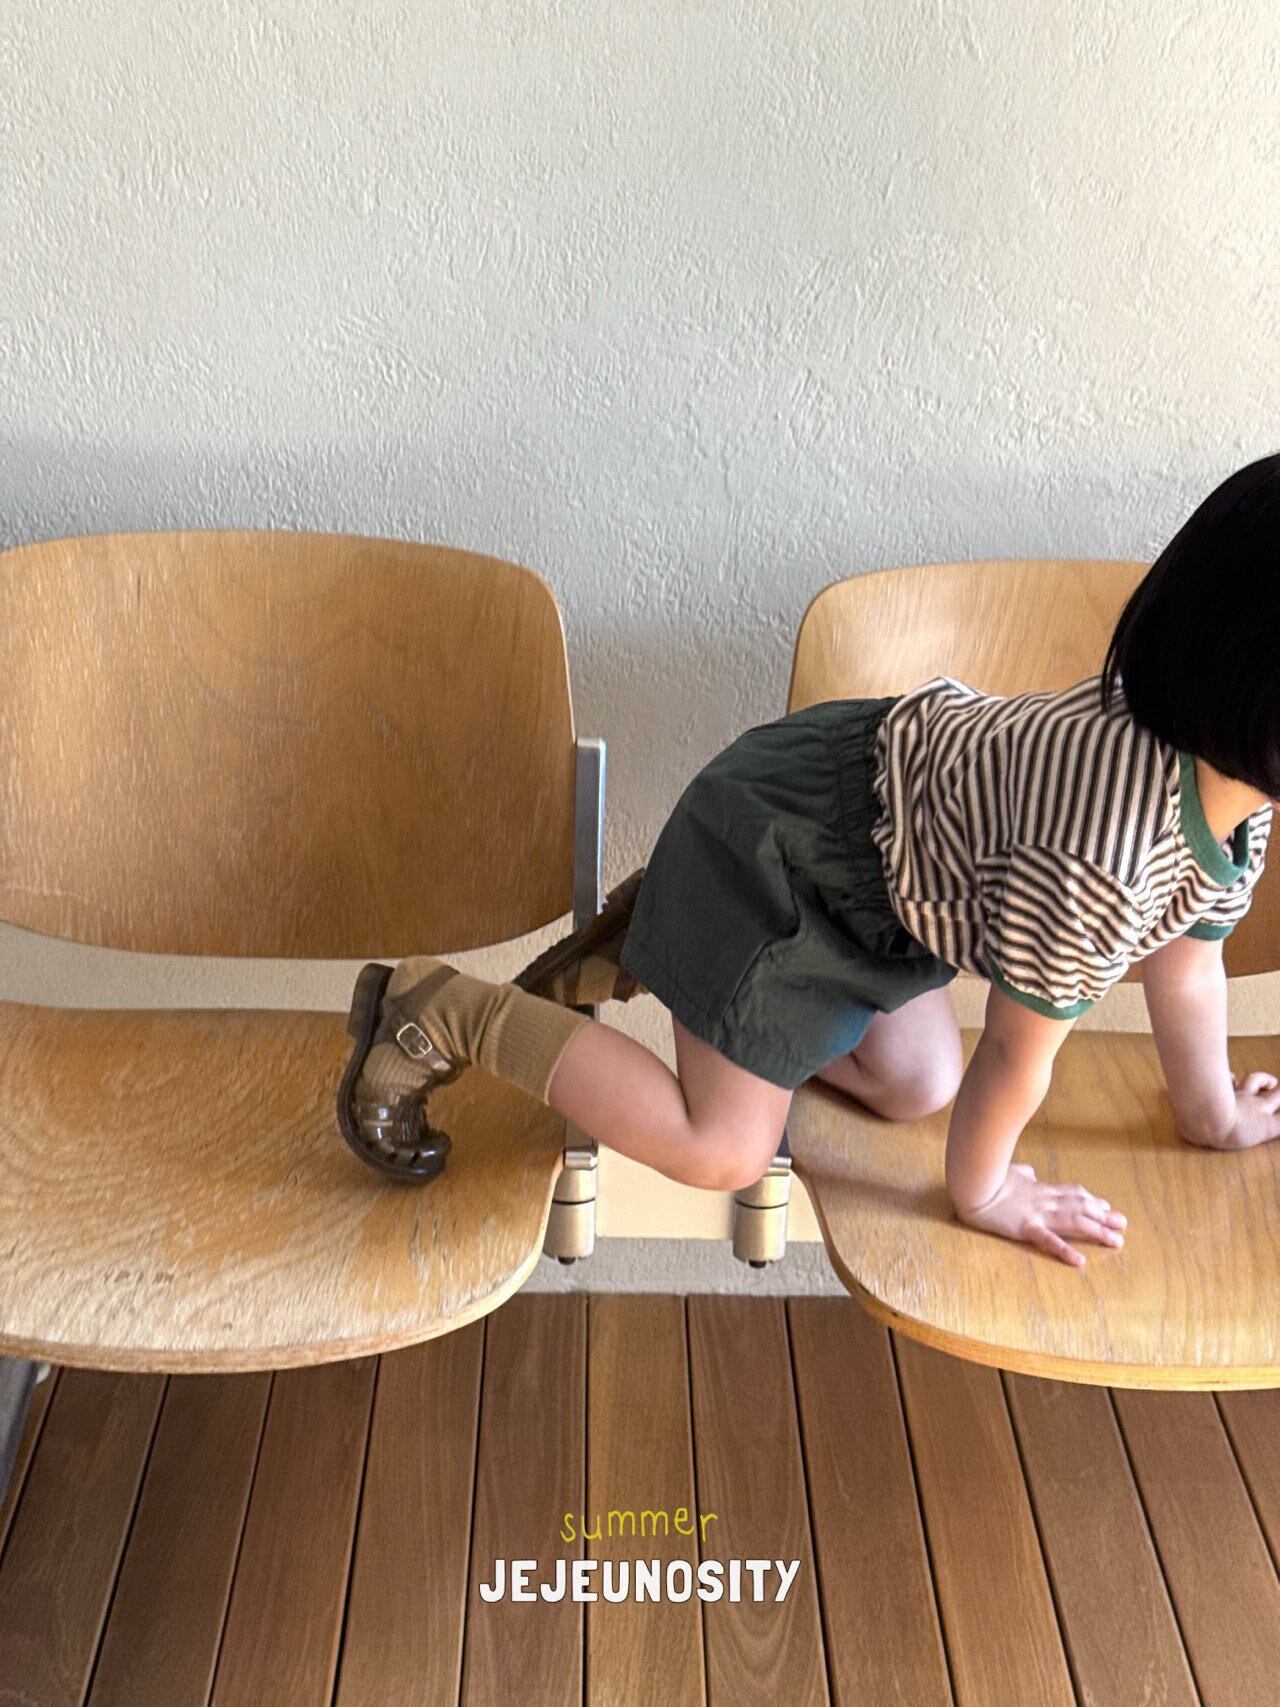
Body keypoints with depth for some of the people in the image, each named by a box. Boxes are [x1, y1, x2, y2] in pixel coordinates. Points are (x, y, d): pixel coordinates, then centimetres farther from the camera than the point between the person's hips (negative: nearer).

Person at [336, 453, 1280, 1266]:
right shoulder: (1098, 859, -39)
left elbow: (1187, 957, 6)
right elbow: (1020, 1049, -22)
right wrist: (982, 1189, -3)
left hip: (884, 781, 9)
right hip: (783, 852, -9)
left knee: (917, 1088, 19)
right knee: (720, 1152, -3)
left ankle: (646, 943, 26)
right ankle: (440, 1013, 7)